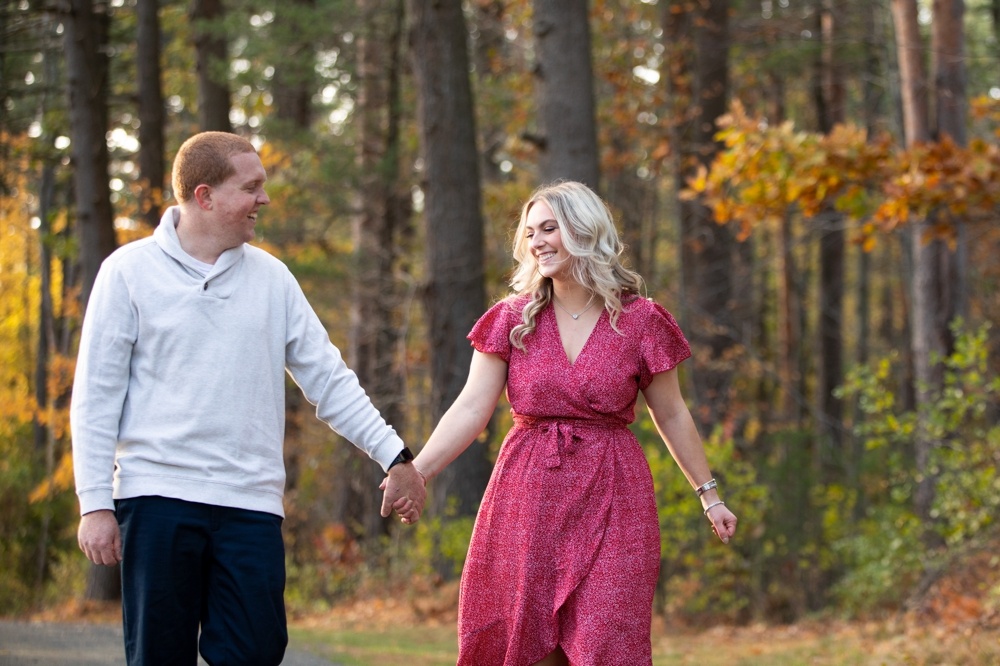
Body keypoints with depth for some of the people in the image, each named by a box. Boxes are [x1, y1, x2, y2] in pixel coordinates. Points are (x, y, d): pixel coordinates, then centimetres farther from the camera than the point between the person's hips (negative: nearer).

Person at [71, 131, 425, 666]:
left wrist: (395, 456, 8)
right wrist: (95, 503, -5)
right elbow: (95, 397, 1)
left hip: (251, 503, 3)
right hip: (157, 498, -3)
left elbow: (329, 381, 14)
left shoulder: (270, 277, 12)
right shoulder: (131, 271, 2)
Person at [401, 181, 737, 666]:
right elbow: (471, 409, -2)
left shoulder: (639, 321, 1)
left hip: (611, 501, -1)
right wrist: (415, 473, -13)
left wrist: (709, 495, 12)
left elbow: (671, 416, 10)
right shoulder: (513, 320, 4)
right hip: (527, 497, 2)